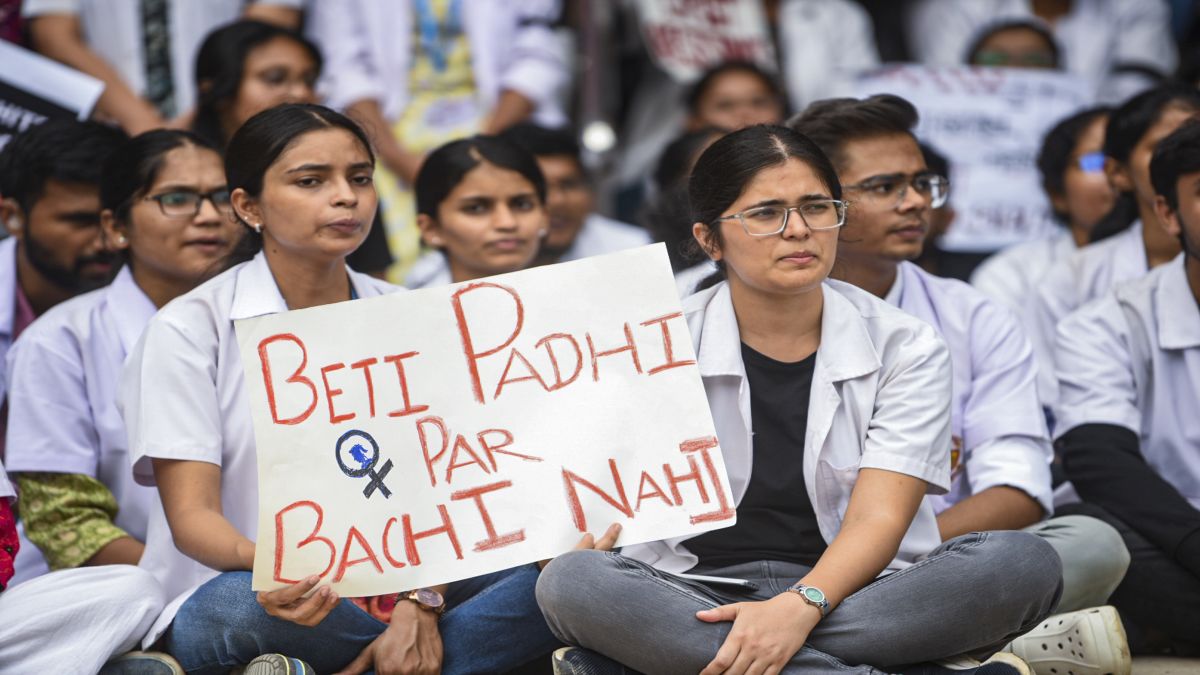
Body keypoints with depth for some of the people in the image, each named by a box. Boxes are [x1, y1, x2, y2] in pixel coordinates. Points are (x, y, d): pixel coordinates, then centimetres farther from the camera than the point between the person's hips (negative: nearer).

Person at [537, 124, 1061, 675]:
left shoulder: (905, 350, 3)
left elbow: (878, 519, -9)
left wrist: (799, 607, -29)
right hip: (697, 596, 0)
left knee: (1021, 560, -28)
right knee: (569, 580, -32)